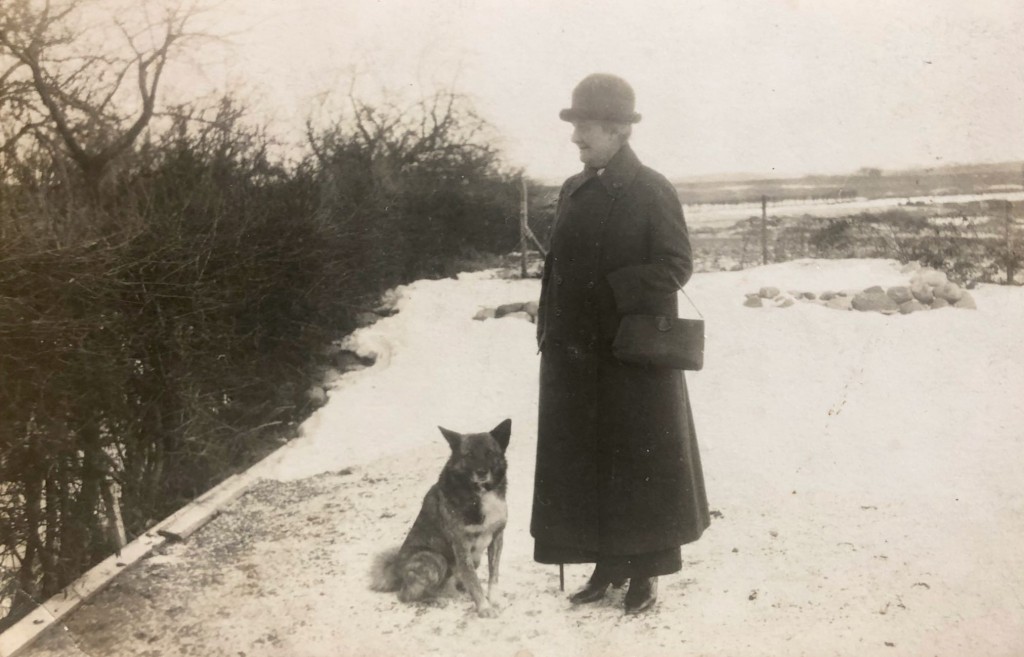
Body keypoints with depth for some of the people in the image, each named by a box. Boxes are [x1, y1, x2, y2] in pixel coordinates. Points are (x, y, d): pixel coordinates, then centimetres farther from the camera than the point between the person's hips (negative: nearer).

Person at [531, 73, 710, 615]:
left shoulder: (651, 191, -7)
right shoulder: (574, 191, 10)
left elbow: (675, 266, -10)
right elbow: (558, 267, 13)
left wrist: (613, 291, -22)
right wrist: (551, 328, 4)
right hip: (575, 354, 6)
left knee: (639, 460, 5)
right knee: (586, 462, 10)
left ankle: (645, 569, 18)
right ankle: (607, 563, 24)